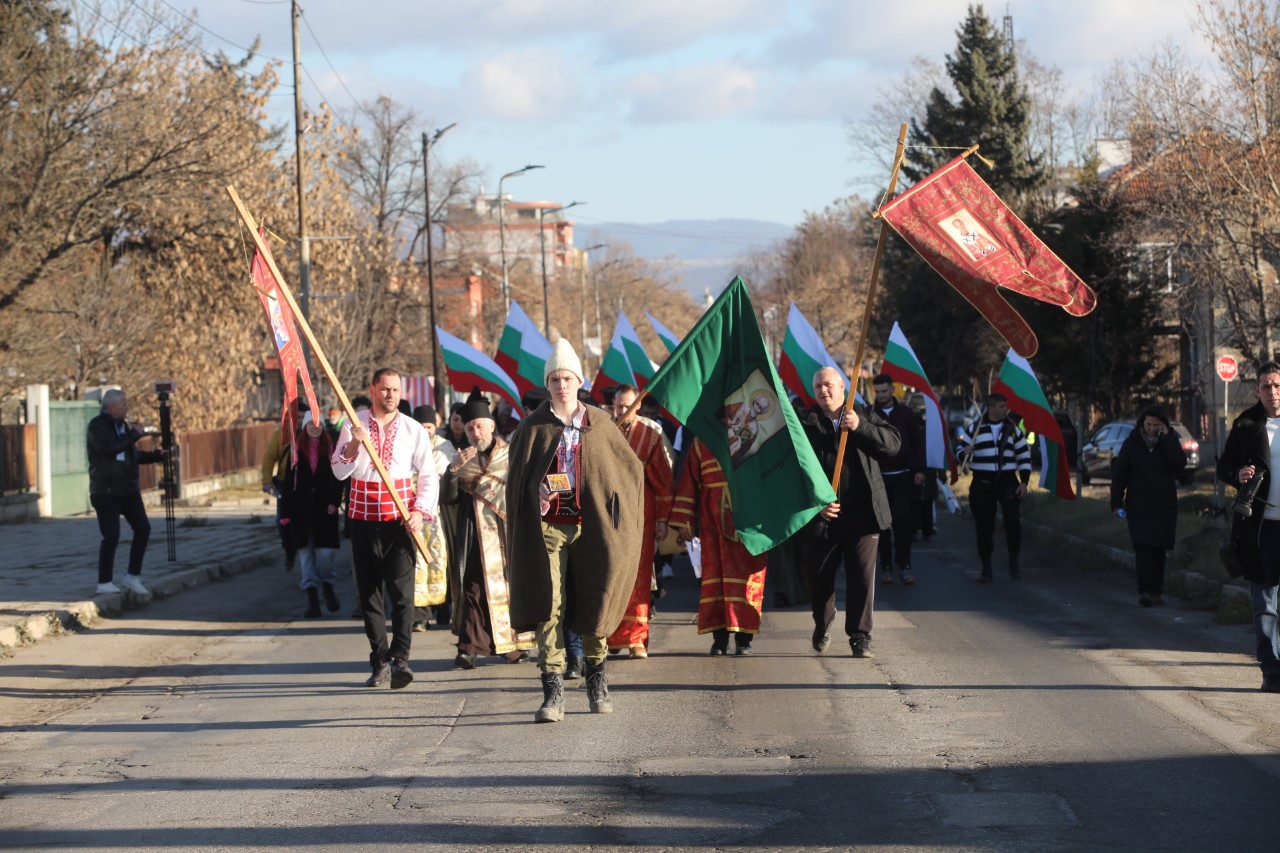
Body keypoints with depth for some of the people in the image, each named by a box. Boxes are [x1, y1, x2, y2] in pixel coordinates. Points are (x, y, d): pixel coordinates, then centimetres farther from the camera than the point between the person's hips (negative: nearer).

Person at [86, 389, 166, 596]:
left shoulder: (123, 424, 15)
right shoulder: (97, 427, -10)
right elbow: (108, 448, -26)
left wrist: (157, 455, 11)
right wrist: (133, 435, -20)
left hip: (127, 489, 8)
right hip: (106, 491, -8)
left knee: (142, 528, 3)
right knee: (111, 536, -8)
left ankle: (133, 577, 13)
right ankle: (104, 583, 1)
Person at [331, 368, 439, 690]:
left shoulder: (413, 430, 4)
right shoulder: (354, 425, 5)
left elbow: (429, 477, 6)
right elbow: (340, 471, -1)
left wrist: (419, 510, -9)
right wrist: (354, 444, -18)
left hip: (399, 520, -2)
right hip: (363, 520, 2)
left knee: (402, 591, -13)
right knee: (368, 592, 5)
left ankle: (399, 658, -20)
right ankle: (379, 661, 13)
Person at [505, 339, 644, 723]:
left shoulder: (599, 424, 6)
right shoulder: (532, 427, 2)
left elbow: (632, 467, 14)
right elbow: (516, 481, 3)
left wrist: (623, 516, 7)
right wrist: (518, 538, -7)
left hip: (591, 528, 2)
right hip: (547, 528, -2)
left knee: (594, 605, 8)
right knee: (548, 608, -9)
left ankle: (597, 678, 27)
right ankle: (553, 692, -11)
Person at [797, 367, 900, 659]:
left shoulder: (865, 416, 9)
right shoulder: (805, 424, 2)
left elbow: (893, 443, -4)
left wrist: (860, 427, -17)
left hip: (862, 514, 0)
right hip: (820, 517, 0)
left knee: (862, 576, -4)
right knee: (818, 578, 9)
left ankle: (860, 636, 3)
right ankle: (822, 625, 35)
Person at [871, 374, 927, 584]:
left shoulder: (906, 413, 3)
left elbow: (917, 442, 6)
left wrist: (919, 470, 0)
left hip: (903, 476, 0)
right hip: (878, 477, 0)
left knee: (903, 521, -5)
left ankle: (904, 566, 1)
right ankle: (886, 567, 9)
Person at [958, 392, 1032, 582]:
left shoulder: (1013, 429, 7)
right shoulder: (975, 429, 3)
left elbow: (1024, 457, 9)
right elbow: (961, 451, 7)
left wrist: (1024, 482, 1)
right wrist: (965, 453, -18)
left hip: (1007, 482, 0)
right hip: (982, 483, 0)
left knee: (1012, 521, -10)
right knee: (984, 526, 1)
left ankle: (1014, 562, 8)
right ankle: (986, 568, 11)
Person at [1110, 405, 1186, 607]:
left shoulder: (1170, 441, 4)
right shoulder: (1132, 444, 1)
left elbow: (1180, 464, -13)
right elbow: (1119, 474, 2)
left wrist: (1165, 439, -15)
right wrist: (1117, 502, -4)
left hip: (1164, 506, 2)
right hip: (1139, 506, -2)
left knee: (1159, 549, 4)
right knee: (1143, 548, -12)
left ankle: (1156, 591, 11)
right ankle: (1145, 591, -16)